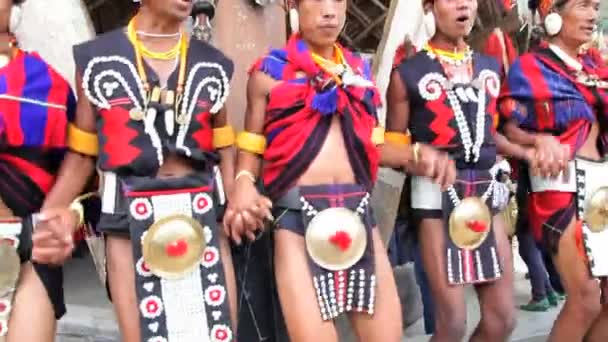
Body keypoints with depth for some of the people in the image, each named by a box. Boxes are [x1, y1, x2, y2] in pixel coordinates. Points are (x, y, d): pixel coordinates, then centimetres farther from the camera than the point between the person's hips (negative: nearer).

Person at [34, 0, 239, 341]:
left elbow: (224, 148, 12)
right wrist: (51, 213, -10)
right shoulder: (96, 59, 3)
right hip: (130, 217, -2)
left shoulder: (213, 63, 8)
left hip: (203, 213, 2)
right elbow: (82, 152, 4)